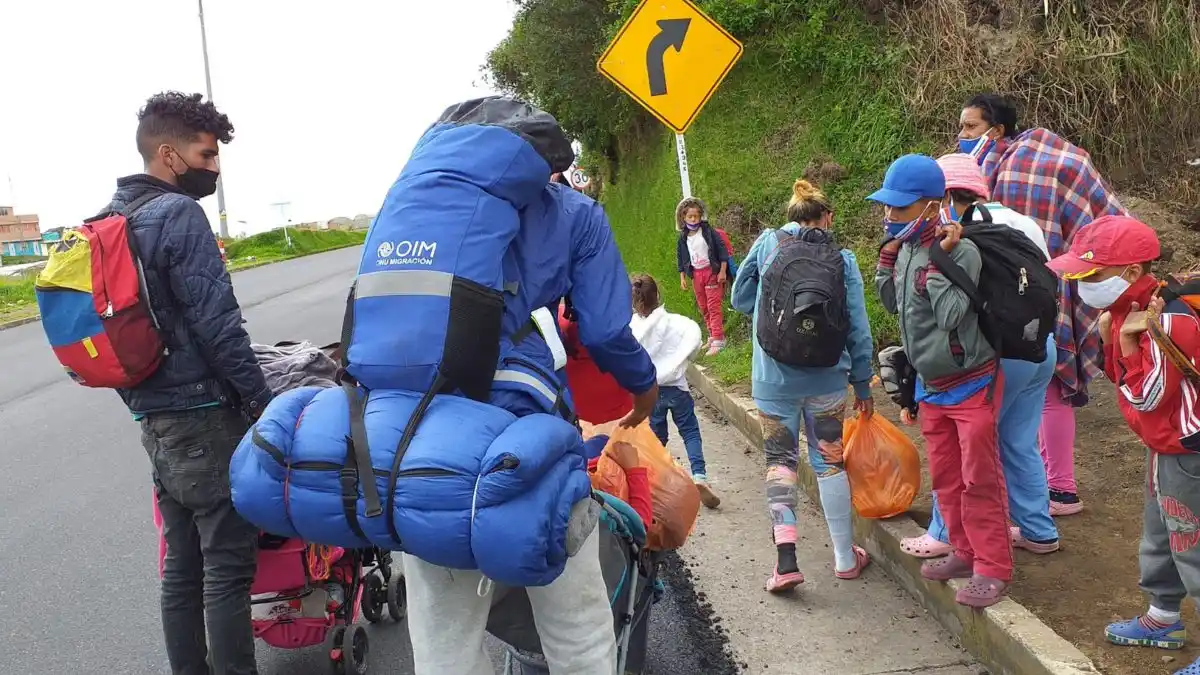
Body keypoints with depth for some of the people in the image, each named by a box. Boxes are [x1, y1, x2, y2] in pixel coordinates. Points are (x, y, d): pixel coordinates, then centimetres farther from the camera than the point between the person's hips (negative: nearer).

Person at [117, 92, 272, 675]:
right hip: (203, 415, -9)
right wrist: (262, 401, -12)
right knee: (228, 562, -3)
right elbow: (217, 324, -18)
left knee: (181, 563, 15)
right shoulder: (179, 214, -13)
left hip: (153, 418, 9)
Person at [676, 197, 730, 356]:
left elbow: (722, 249, -9)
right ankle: (712, 335, 25)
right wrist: (682, 277, 10)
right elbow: (681, 257, 13)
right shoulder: (683, 238, 4)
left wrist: (723, 271, -12)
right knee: (703, 308, 12)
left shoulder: (708, 231, -9)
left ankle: (718, 340, -6)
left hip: (712, 272, -5)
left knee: (714, 306, -7)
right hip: (696, 275, 5)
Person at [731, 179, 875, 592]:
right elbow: (858, 327, 1)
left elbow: (740, 299, 7)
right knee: (830, 462, 12)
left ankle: (786, 559, -3)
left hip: (772, 377, 0)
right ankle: (845, 558, 22)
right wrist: (863, 384, 10)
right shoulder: (843, 260, -1)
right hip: (825, 378, 1)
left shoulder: (767, 243, -2)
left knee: (780, 461, 9)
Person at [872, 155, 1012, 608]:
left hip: (971, 383, -8)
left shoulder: (960, 251, -20)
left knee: (979, 479, 0)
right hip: (931, 385, 8)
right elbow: (894, 305, 14)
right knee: (944, 477, 15)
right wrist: (887, 258, 3)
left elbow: (950, 315, -28)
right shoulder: (908, 249, 2)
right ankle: (966, 553, 30)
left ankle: (993, 568, 10)